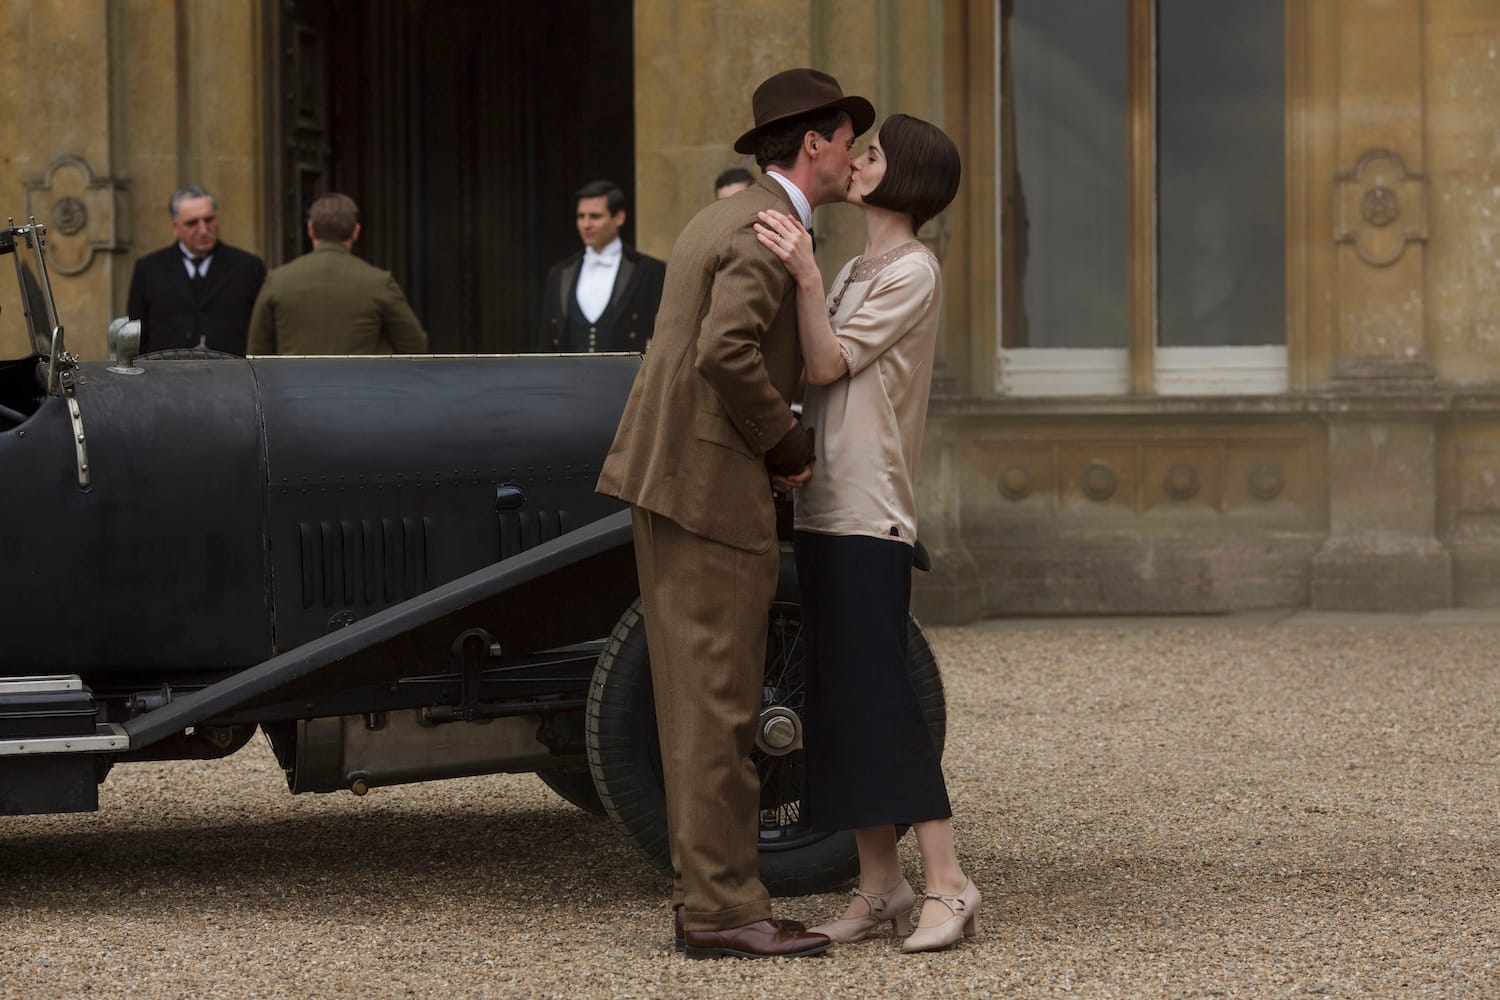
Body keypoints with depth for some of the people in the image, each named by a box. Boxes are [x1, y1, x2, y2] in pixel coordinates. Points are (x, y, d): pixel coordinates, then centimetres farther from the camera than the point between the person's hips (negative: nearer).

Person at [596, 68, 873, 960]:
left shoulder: (723, 219, 18)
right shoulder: (770, 234, -13)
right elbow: (726, 352, -27)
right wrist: (786, 442, -14)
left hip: (670, 481, 10)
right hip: (714, 486, -10)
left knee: (704, 701, 11)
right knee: (717, 705, -7)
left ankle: (709, 892, 14)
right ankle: (723, 909, -4)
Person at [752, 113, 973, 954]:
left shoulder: (914, 271, -7)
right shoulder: (856, 271, 19)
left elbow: (827, 363, -15)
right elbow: (808, 364, 11)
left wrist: (805, 277, -25)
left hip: (870, 513, -9)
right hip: (824, 507, 9)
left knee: (880, 698, -12)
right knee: (842, 703, 7)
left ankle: (949, 887, -10)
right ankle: (881, 886, 11)